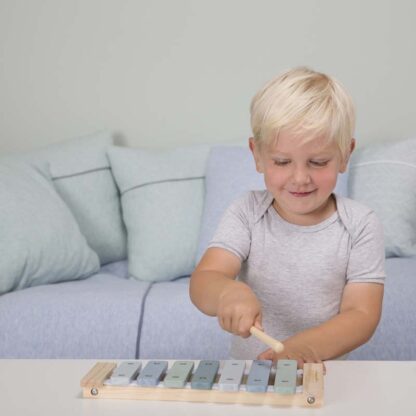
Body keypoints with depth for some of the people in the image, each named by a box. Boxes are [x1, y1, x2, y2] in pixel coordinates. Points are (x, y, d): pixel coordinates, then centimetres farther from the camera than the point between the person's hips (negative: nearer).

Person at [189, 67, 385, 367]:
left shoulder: (360, 226, -3)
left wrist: (304, 348, -27)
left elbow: (362, 316, -9)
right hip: (245, 373, 0)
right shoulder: (245, 214, -1)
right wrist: (228, 292, -36)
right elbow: (202, 283, -12)